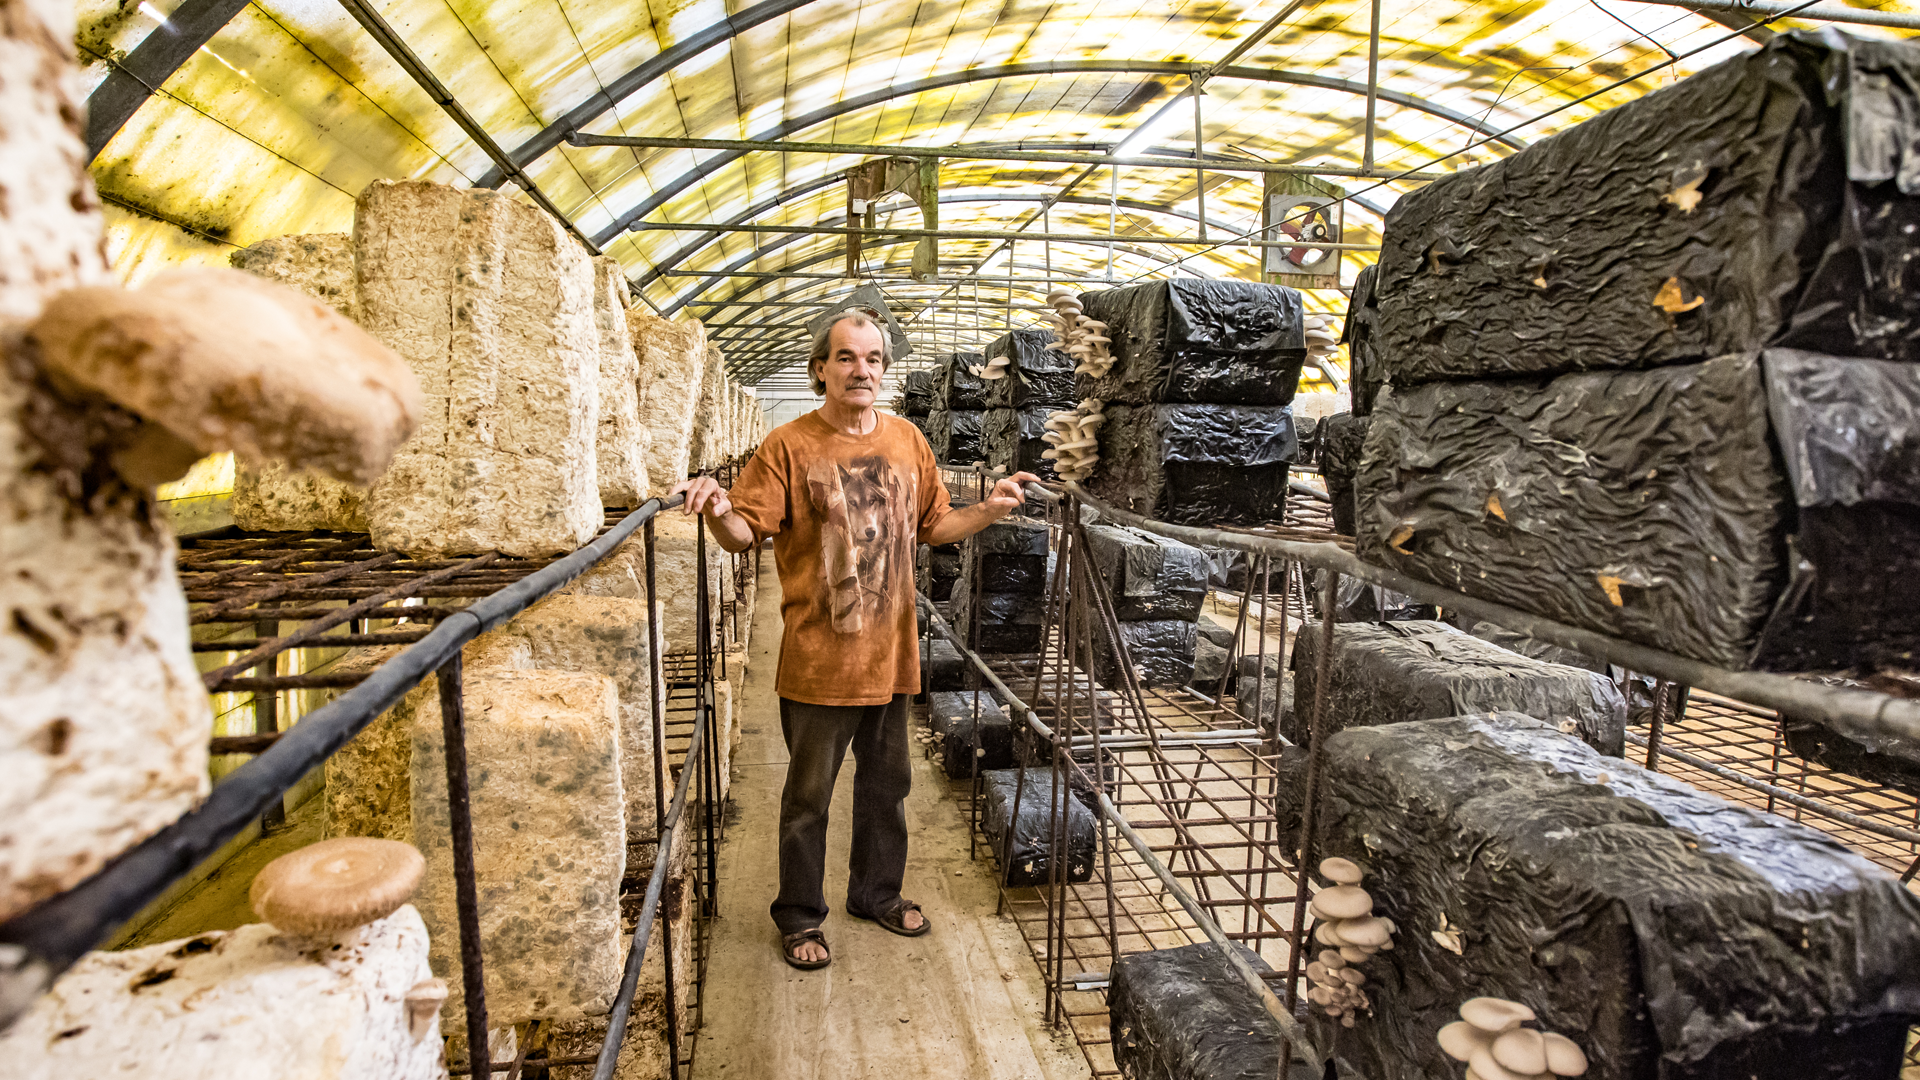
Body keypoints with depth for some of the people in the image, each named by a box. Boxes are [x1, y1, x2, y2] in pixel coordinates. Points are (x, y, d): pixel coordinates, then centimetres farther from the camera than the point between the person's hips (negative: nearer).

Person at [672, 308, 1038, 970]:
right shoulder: (789, 446, -7)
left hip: (890, 655, 5)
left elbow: (934, 525, 14)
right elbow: (745, 533, -11)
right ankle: (800, 917, 31)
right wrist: (718, 511, -32)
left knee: (886, 785, 20)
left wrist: (990, 509, 2)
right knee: (808, 796, 10)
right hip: (818, 660, -4)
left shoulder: (907, 441, 7)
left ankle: (877, 892, 41)